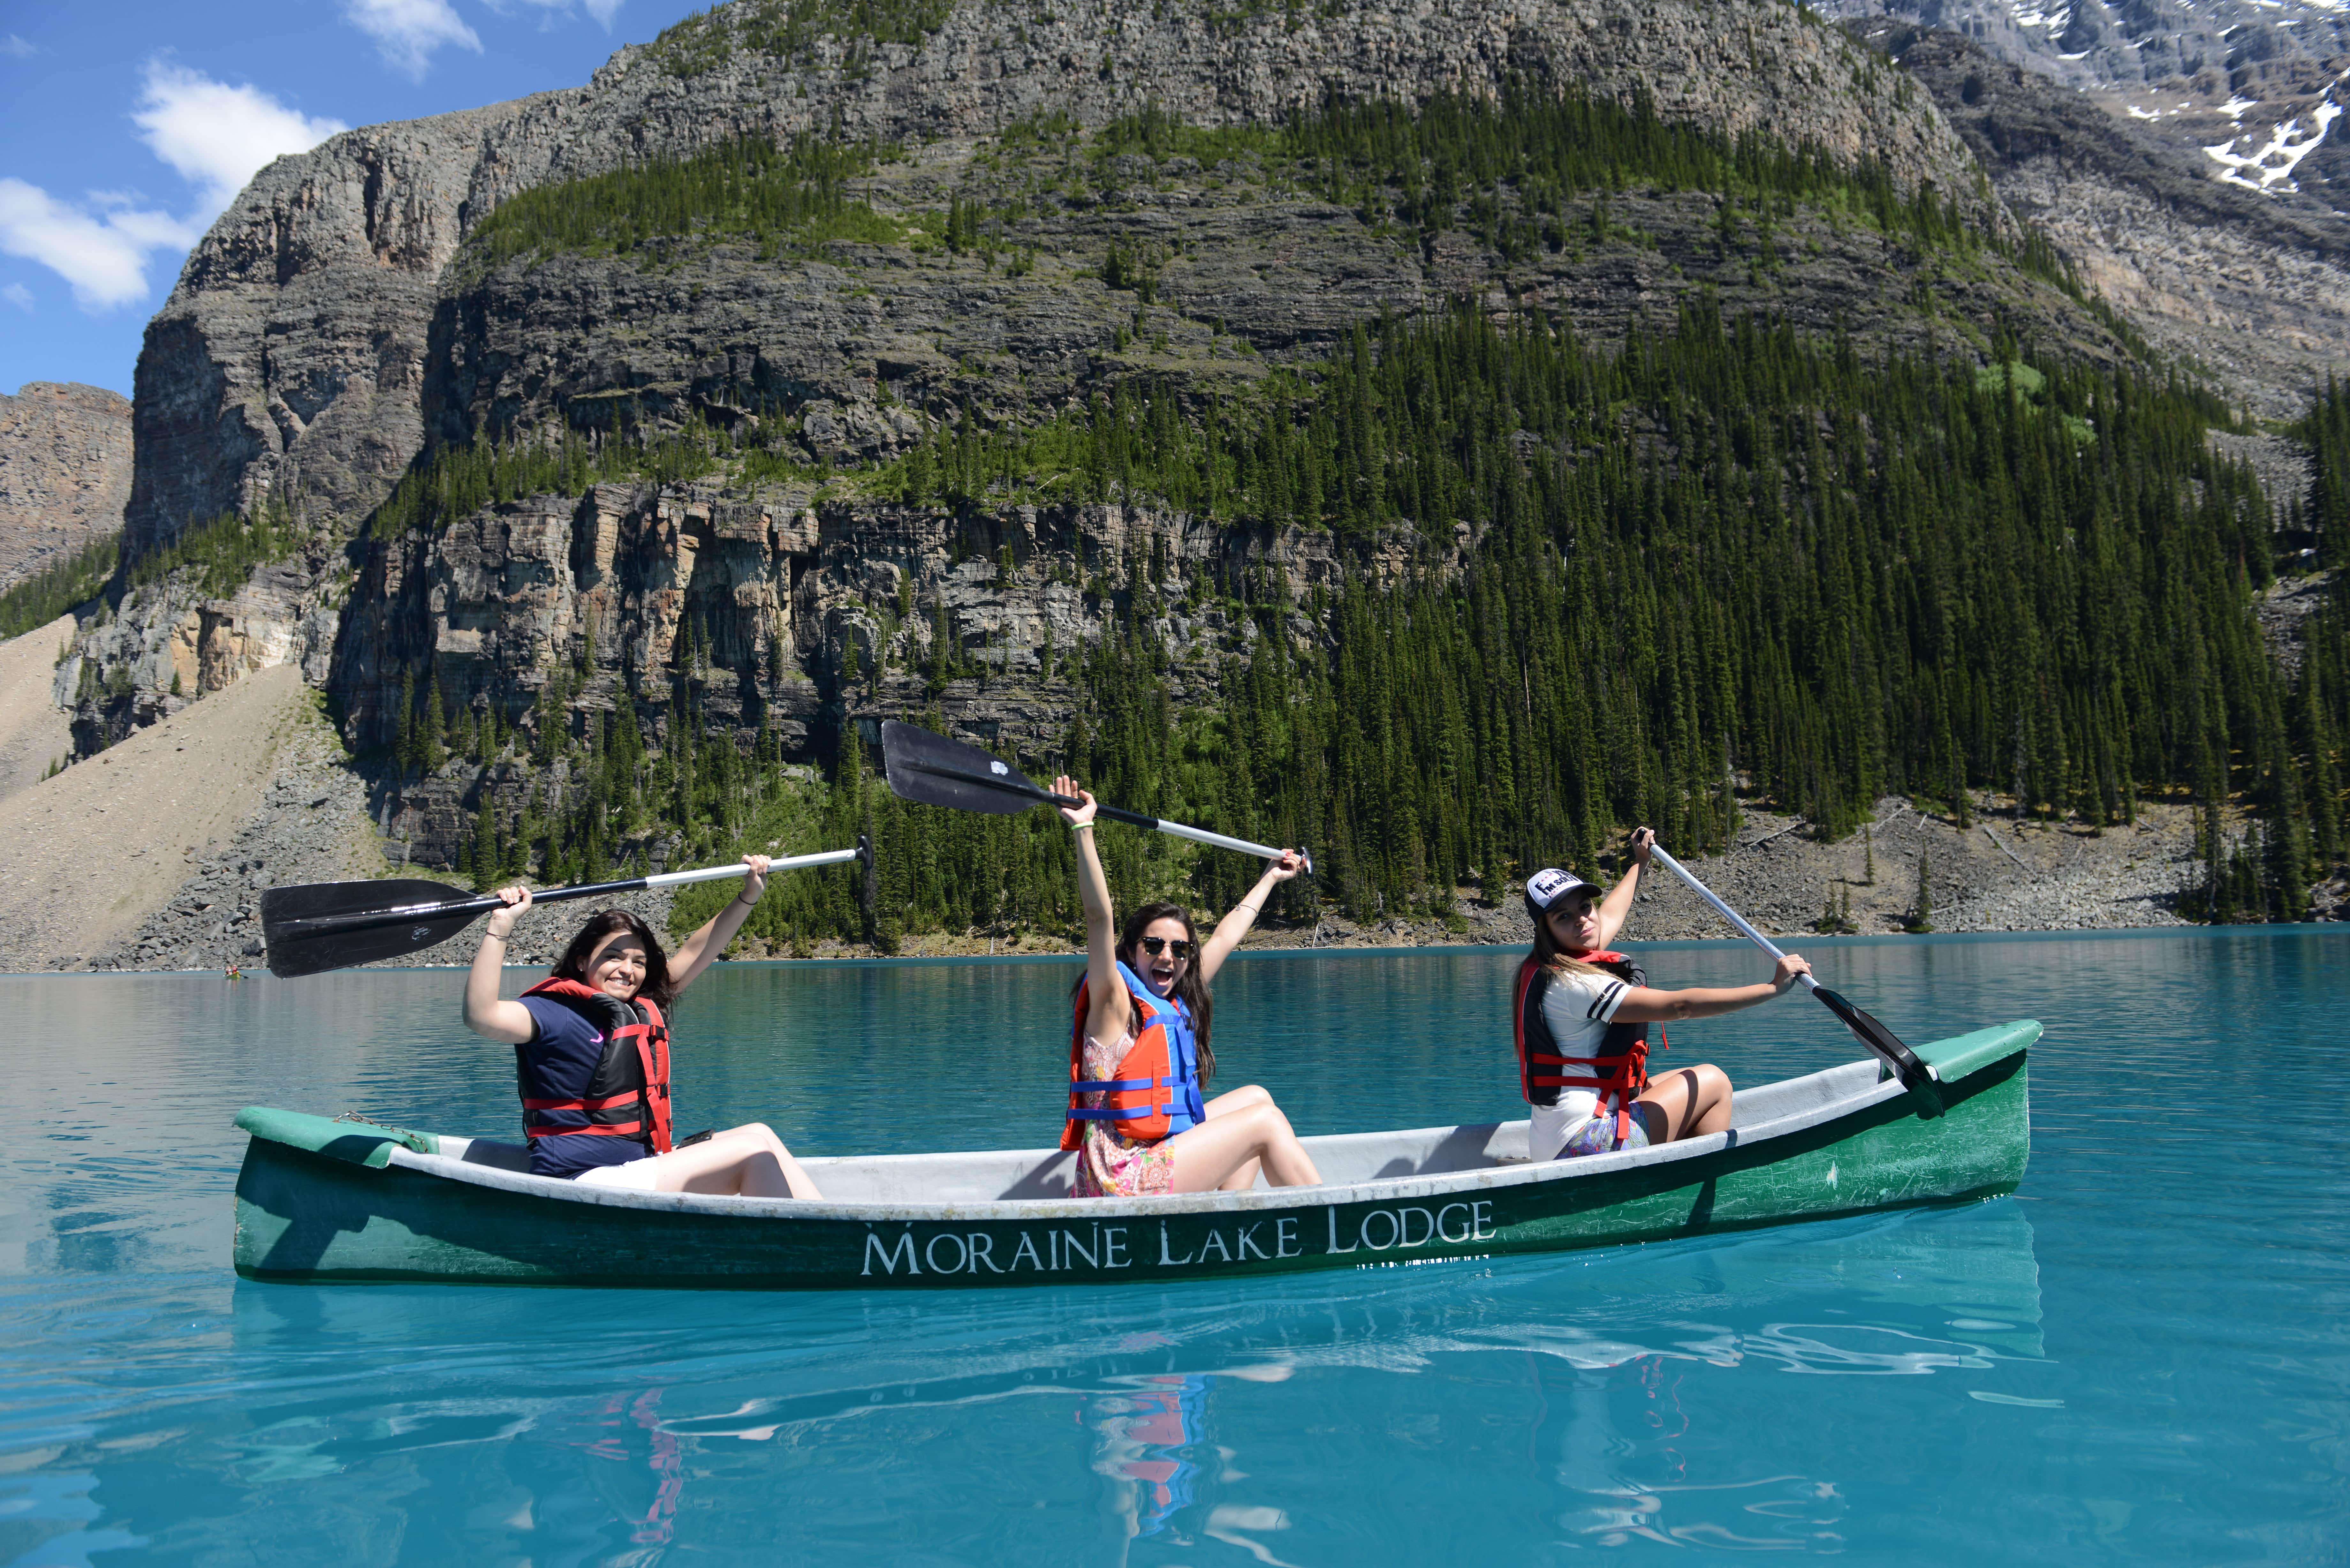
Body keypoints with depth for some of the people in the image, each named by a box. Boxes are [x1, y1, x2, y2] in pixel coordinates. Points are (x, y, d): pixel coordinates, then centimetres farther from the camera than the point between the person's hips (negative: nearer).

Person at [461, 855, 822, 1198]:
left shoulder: (642, 1008, 12)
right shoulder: (557, 1013, -11)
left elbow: (694, 954, 22)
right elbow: (482, 1017, -28)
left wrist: (749, 897, 19)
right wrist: (500, 927, -31)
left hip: (639, 1165, 9)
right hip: (584, 1181, -9)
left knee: (758, 1134, 0)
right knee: (753, 1152, -17)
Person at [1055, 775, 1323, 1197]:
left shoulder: (1176, 1002, 11)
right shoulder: (1116, 1003, -10)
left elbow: (1226, 937, 23)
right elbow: (1099, 917, -24)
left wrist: (1270, 879, 34)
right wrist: (1083, 831, -32)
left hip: (1162, 1153, 9)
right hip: (1123, 1182, -9)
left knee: (1255, 1097, 16)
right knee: (1266, 1121, -4)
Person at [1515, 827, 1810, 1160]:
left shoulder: (1548, 968, 9)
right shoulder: (1572, 983, -21)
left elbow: (1612, 915, 31)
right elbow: (1679, 1006, -24)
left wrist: (1639, 863, 45)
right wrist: (1774, 987, -20)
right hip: (1587, 1146, -10)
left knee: (1679, 1081, 25)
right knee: (1713, 1082, 3)